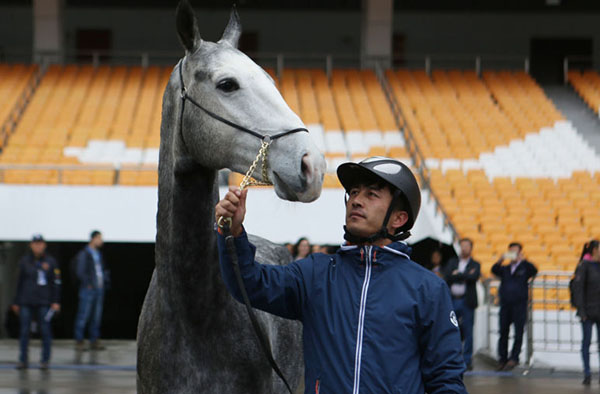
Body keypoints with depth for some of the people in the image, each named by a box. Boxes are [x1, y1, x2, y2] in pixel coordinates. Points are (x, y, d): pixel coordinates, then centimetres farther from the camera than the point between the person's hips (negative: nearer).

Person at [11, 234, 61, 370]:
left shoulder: (50, 262, 3)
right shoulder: (24, 261, 6)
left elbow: (56, 282, 4)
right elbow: (19, 282, 10)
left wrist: (56, 301, -3)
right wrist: (16, 302, 10)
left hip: (44, 302, -1)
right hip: (26, 302, 1)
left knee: (46, 331, -2)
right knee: (24, 331, 1)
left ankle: (45, 360, 5)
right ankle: (23, 360, 8)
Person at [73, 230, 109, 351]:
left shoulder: (98, 254, 17)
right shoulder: (84, 254, -6)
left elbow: (104, 270, 27)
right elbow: (80, 272, -12)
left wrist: (105, 281, 12)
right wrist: (88, 285, -14)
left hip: (99, 290, 8)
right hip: (88, 290, -8)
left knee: (97, 316, 8)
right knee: (83, 315, -7)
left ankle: (94, 341, 12)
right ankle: (79, 341, -5)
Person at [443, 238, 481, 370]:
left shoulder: (475, 265, 8)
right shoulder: (452, 262, 14)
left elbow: (474, 277, -13)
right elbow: (447, 277, -3)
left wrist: (457, 275, -8)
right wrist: (464, 276, -10)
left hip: (467, 301, -2)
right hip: (452, 301, 2)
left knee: (467, 332, -1)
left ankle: (467, 360, 6)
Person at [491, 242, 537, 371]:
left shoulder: (524, 267, 7)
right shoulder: (505, 269, 15)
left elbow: (534, 270, -12)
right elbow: (494, 270, -2)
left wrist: (522, 259, -23)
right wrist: (500, 260, -19)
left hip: (519, 305, -3)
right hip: (505, 305, 3)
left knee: (518, 333, -3)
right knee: (503, 332, 3)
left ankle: (514, 358, 1)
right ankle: (502, 359, 8)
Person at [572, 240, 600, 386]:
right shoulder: (584, 265, -7)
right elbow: (578, 287, -10)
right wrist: (581, 310, -14)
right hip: (588, 310, -4)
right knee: (586, 342, 1)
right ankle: (587, 374, 7)